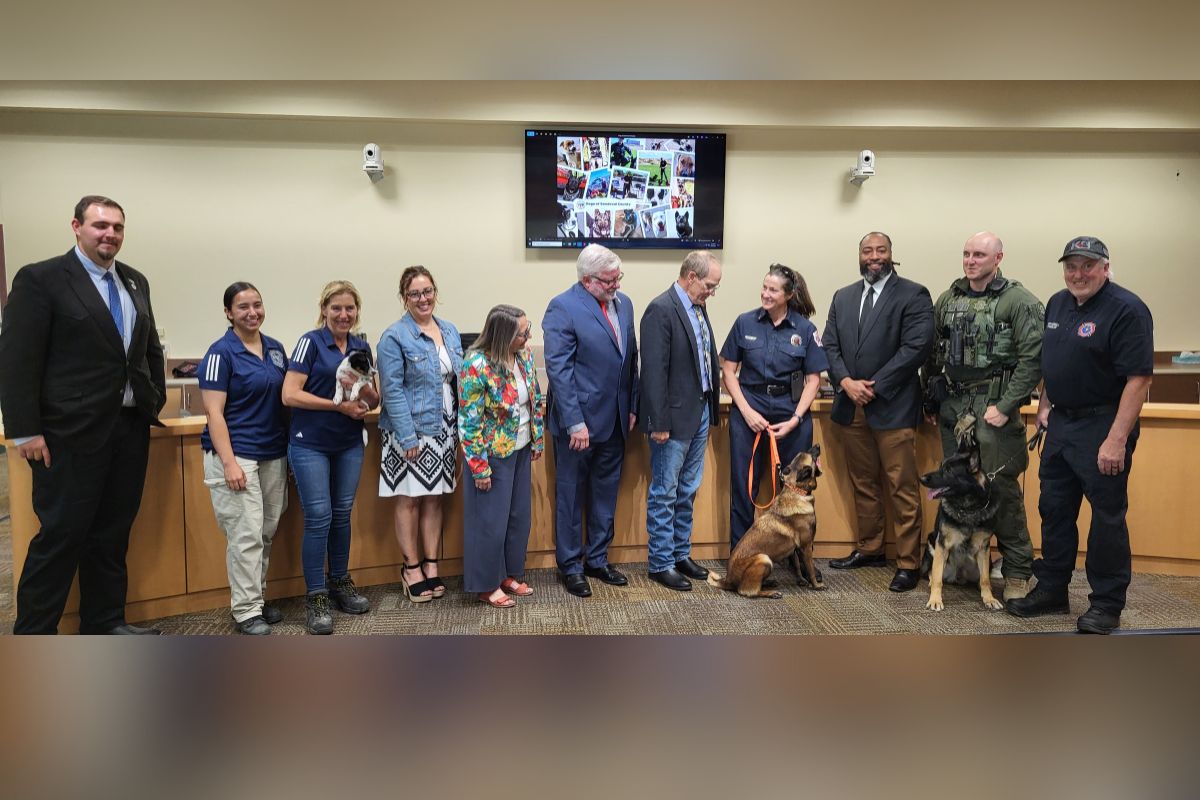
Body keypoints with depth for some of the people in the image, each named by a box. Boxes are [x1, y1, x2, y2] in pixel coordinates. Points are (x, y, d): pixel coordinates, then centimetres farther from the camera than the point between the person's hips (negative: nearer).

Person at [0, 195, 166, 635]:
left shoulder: (135, 281, 13)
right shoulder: (40, 279, -6)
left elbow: (151, 348, 20)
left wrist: (156, 399, 11)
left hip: (131, 428, 6)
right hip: (72, 433, -6)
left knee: (112, 533, 13)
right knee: (61, 534, 1)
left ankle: (105, 622, 25)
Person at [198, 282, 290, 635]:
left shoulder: (276, 348, 10)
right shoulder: (221, 353, -8)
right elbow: (214, 413, -12)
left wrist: (292, 447, 11)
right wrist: (229, 462, -18)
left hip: (274, 455, 6)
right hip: (237, 455, -6)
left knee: (267, 533, 11)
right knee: (246, 535, -4)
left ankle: (258, 598, 24)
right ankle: (246, 610, 7)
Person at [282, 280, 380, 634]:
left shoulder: (362, 346, 8)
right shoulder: (311, 342, -7)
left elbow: (373, 401, 12)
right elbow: (289, 395, -15)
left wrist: (366, 392, -11)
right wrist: (339, 405, -18)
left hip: (349, 443, 5)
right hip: (310, 444, -5)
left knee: (342, 514, 13)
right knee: (318, 517, -5)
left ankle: (340, 582, 28)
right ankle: (315, 597, 7)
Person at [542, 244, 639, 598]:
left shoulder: (623, 303, 8)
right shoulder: (563, 307, -13)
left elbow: (631, 358, 12)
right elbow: (558, 369, -17)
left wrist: (632, 406, 8)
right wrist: (575, 422, -19)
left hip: (615, 421, 7)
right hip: (579, 421, -6)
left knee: (605, 495, 16)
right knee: (571, 496, 9)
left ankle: (598, 560, 32)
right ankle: (571, 566, 23)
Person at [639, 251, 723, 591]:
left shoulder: (698, 307, 11)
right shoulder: (661, 309, -16)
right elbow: (654, 371, -19)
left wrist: (712, 405, 11)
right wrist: (658, 423, -20)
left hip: (701, 411, 9)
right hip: (674, 416, -8)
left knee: (687, 492, 17)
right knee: (664, 494, 4)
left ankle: (681, 554, 30)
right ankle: (660, 564, 15)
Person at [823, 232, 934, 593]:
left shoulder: (913, 295, -2)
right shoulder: (843, 297, 15)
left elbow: (916, 346, -12)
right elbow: (830, 345, 9)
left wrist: (874, 387, -14)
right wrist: (846, 382, -8)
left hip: (892, 407, -5)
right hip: (851, 405, 5)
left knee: (902, 488, -2)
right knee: (862, 483, 14)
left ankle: (908, 563, 6)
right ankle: (869, 549, 27)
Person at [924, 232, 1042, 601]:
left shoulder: (1019, 301, -5)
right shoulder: (948, 299, 12)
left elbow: (1033, 359, -11)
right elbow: (933, 354, 15)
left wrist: (1005, 406, -15)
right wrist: (931, 403, 13)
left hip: (993, 407, -5)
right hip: (952, 406, 5)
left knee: (1002, 489, -3)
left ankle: (1017, 572, 9)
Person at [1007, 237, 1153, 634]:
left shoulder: (1126, 310, -14)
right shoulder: (1057, 304, 10)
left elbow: (1139, 378, -20)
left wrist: (1117, 439, -23)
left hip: (1103, 426, -7)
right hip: (1060, 423, 8)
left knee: (1107, 518, 2)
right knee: (1055, 510, 14)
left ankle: (1107, 603, 16)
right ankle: (1052, 590, 26)